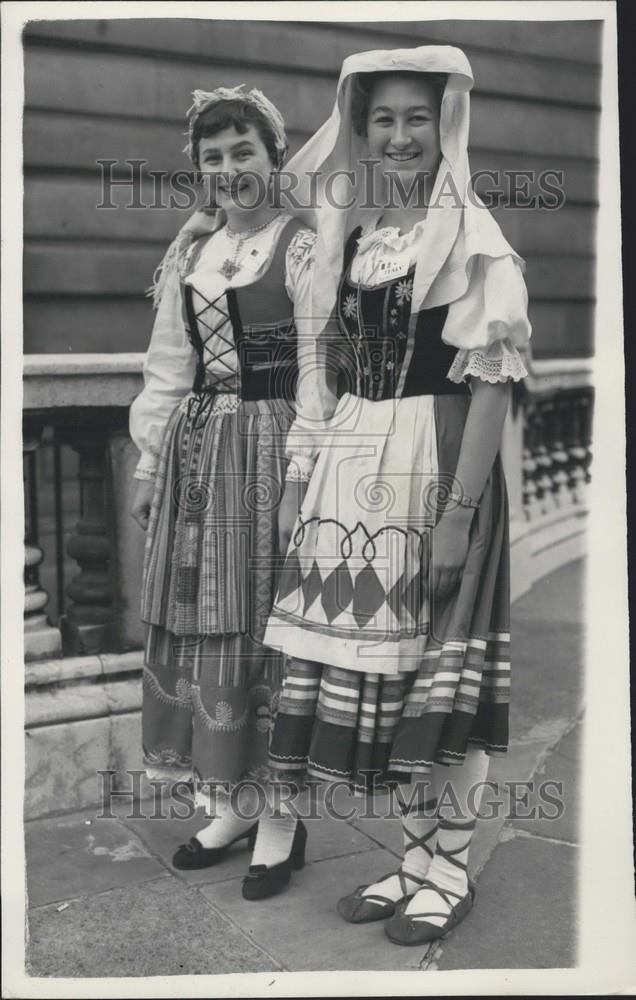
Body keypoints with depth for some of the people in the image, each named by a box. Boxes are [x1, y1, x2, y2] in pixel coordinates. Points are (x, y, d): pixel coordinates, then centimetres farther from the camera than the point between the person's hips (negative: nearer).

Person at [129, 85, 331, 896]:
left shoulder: (301, 250, -4)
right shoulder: (189, 254, 14)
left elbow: (319, 368, -8)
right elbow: (167, 367, 15)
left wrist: (302, 470, -15)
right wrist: (150, 462, 11)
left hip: (264, 443, -6)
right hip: (193, 449, 6)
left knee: (262, 626, -2)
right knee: (194, 622, 7)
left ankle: (278, 808, 14)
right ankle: (229, 801, 22)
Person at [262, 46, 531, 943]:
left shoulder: (471, 237, -7)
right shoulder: (350, 233, 12)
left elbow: (492, 380, -12)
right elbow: (343, 369, 14)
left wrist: (460, 509, -18)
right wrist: (311, 483, 12)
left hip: (437, 461, -6)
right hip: (356, 464, 7)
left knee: (436, 666, 1)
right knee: (376, 664, 10)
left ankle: (451, 869, 20)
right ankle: (418, 855, 27)